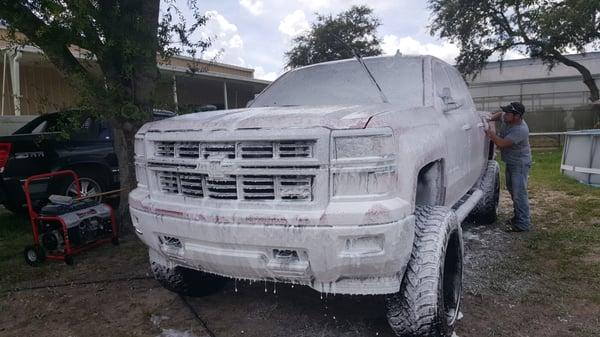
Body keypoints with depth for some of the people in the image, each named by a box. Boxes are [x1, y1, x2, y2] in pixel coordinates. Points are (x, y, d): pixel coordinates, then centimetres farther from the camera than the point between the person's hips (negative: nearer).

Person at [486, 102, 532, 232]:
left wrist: (489, 131, -26)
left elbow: (502, 143, -33)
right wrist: (491, 118, 1)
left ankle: (524, 224, -5)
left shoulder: (520, 130, -29)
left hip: (520, 164, -10)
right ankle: (518, 217, 32)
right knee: (512, 190, 18)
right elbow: (499, 114, 21)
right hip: (510, 162, 10)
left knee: (519, 193, -11)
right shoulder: (507, 119, -4)